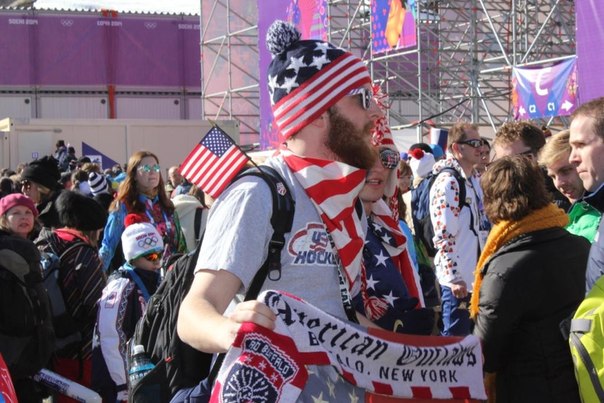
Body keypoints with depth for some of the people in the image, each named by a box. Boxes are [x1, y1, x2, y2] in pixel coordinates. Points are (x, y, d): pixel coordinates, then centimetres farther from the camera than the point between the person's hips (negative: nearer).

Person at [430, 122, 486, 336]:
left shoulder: (473, 181, 14)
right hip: (458, 279, -9)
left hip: (475, 276, 9)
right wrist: (455, 278, -21)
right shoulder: (447, 183, -16)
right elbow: (444, 236, -20)